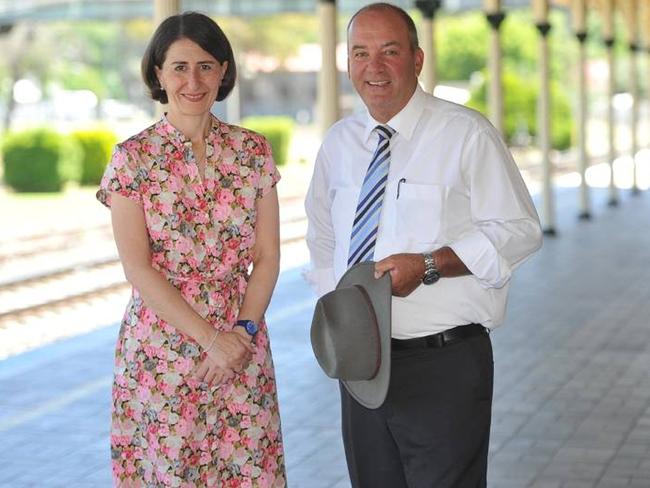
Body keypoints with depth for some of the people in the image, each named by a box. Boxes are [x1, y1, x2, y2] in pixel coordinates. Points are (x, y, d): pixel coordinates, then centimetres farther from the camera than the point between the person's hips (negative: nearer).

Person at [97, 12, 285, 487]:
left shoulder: (252, 150, 4)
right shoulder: (133, 157, -4)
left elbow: (267, 256, 3)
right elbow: (139, 269, -9)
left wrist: (243, 331, -11)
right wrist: (210, 338, -14)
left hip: (242, 342, 2)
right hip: (162, 347, -2)